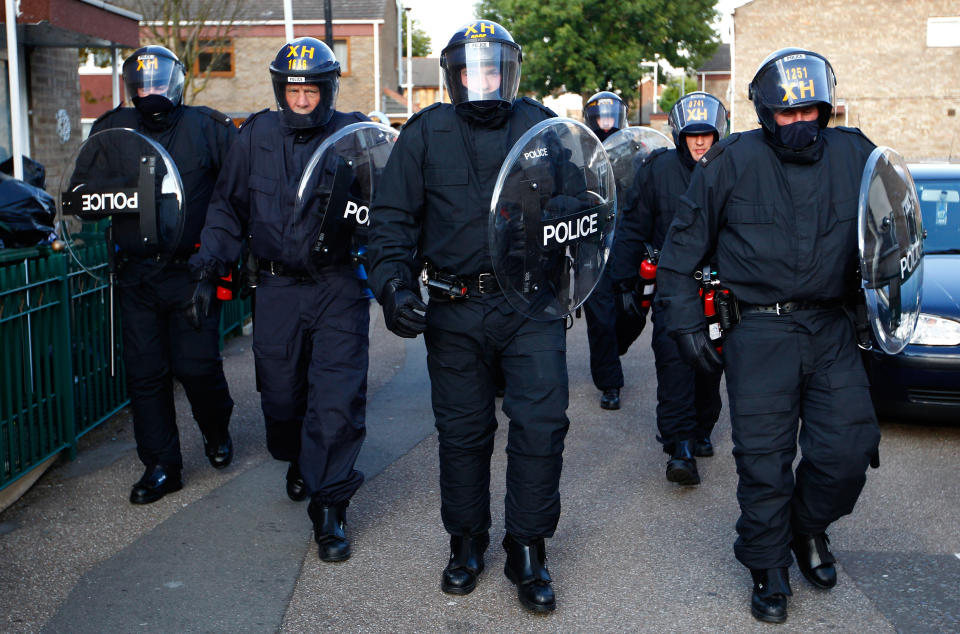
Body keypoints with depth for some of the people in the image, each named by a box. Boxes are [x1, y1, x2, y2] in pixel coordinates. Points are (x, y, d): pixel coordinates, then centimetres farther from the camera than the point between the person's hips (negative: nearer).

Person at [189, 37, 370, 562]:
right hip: (277, 287, 3)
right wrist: (211, 261, 3)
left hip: (338, 286, -3)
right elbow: (229, 207, 14)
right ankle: (298, 461, 43)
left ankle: (328, 507, 4)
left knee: (337, 400, -8)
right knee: (281, 394, 12)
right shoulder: (256, 136, 6)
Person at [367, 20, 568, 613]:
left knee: (541, 424, -5)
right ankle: (467, 542, 28)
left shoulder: (542, 128, 6)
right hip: (455, 312, 0)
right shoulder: (426, 134, 4)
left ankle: (528, 549, 12)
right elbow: (392, 217, 3)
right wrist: (394, 282, -9)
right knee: (463, 431, 10)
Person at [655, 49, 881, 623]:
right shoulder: (733, 161, -3)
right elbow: (684, 246, 2)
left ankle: (809, 525, 30)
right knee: (764, 458, 2)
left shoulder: (855, 156, 5)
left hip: (831, 329, 3)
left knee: (848, 450, -1)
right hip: (759, 331, -2)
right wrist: (686, 322, -2)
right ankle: (769, 567, 23)